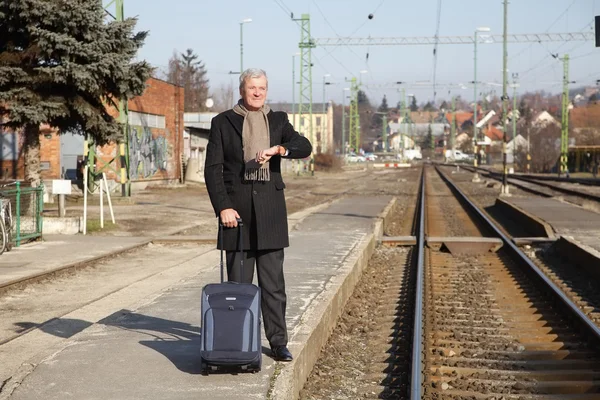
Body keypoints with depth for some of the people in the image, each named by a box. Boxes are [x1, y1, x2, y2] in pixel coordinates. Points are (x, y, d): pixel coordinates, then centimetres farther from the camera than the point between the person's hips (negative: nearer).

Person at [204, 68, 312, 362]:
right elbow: (212, 169, 0)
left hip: (270, 208, 2)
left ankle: (278, 343, 8)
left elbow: (305, 147, -2)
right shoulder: (223, 122, 5)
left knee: (273, 282, 3)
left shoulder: (278, 120, 12)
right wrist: (222, 207, -11)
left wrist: (277, 149, -21)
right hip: (236, 208, -1)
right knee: (238, 281, 2)